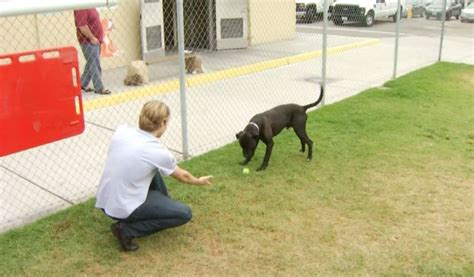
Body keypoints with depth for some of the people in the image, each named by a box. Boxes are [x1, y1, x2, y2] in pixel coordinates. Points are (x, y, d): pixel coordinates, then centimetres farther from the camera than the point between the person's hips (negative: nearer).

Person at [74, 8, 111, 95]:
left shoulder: (90, 7, 13)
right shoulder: (81, 9, -16)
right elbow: (82, 26, -24)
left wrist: (97, 38, 15)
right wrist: (92, 38, -21)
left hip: (95, 40, 10)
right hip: (88, 41, -10)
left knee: (91, 64, 17)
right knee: (95, 65, -5)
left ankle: (83, 84, 28)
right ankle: (99, 88, 0)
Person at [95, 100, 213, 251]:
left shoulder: (121, 130, -5)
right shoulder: (159, 152, -15)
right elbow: (182, 176, 5)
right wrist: (199, 181, 25)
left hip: (103, 201, 7)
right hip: (122, 209, -7)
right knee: (184, 213, 0)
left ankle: (163, 206, 34)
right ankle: (126, 229, -2)